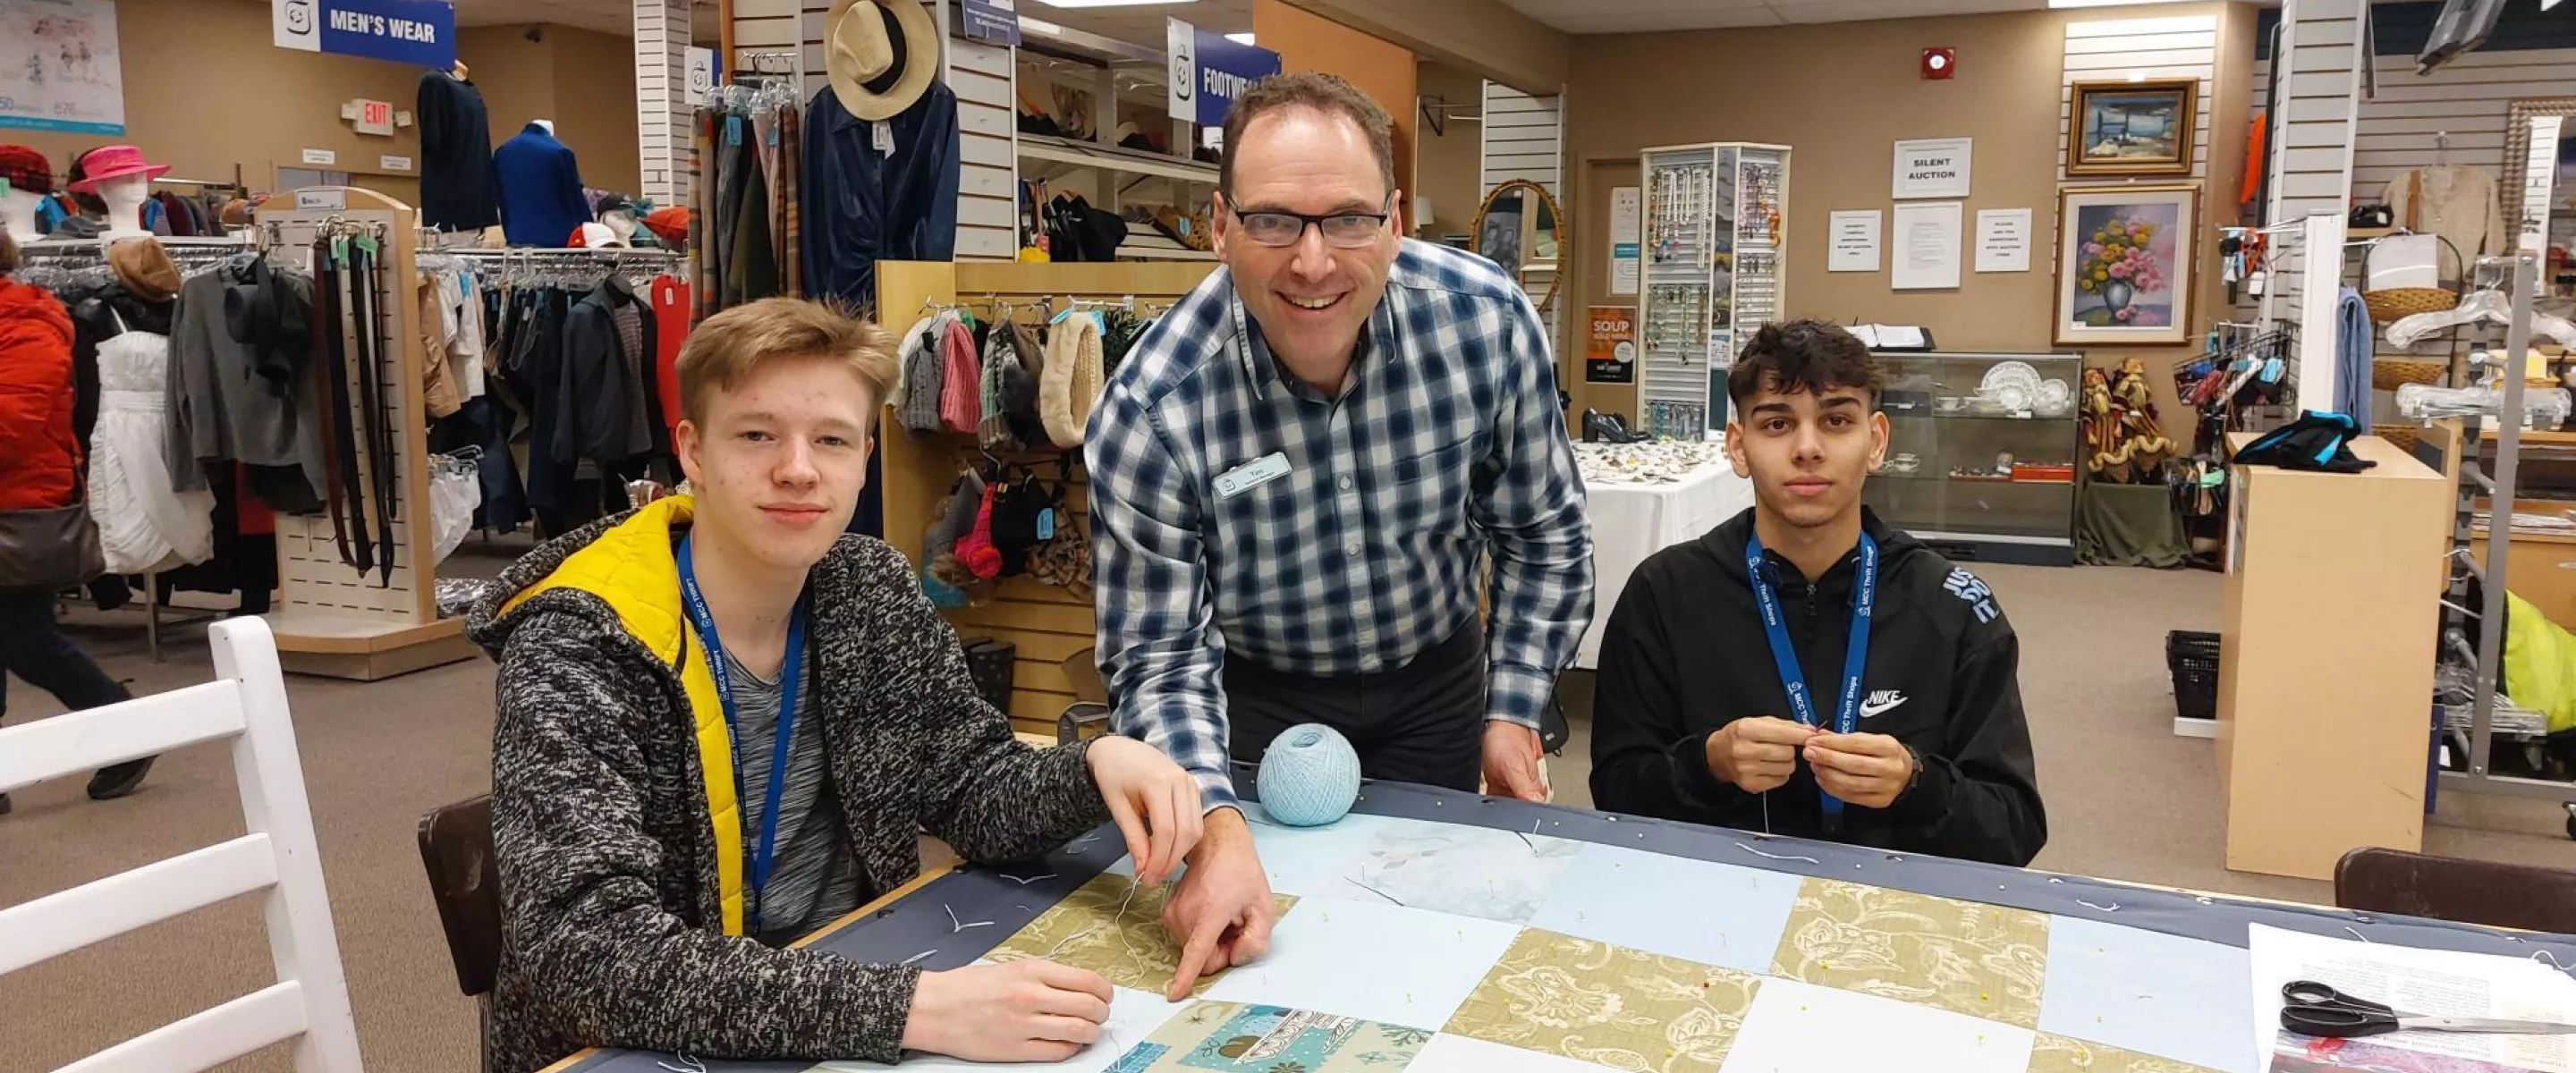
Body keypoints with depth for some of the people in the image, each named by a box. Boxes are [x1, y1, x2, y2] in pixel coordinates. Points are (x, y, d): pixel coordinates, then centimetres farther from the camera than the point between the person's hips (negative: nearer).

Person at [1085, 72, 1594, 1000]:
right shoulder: (1149, 412, -29)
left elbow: (1543, 533, -6)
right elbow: (1159, 654, -22)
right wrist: (1215, 831, -37)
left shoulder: (1489, 321, -22)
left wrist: (1515, 710, -7)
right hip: (1258, 692, -2)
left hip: (1436, 680, 2)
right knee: (1276, 945, 13)